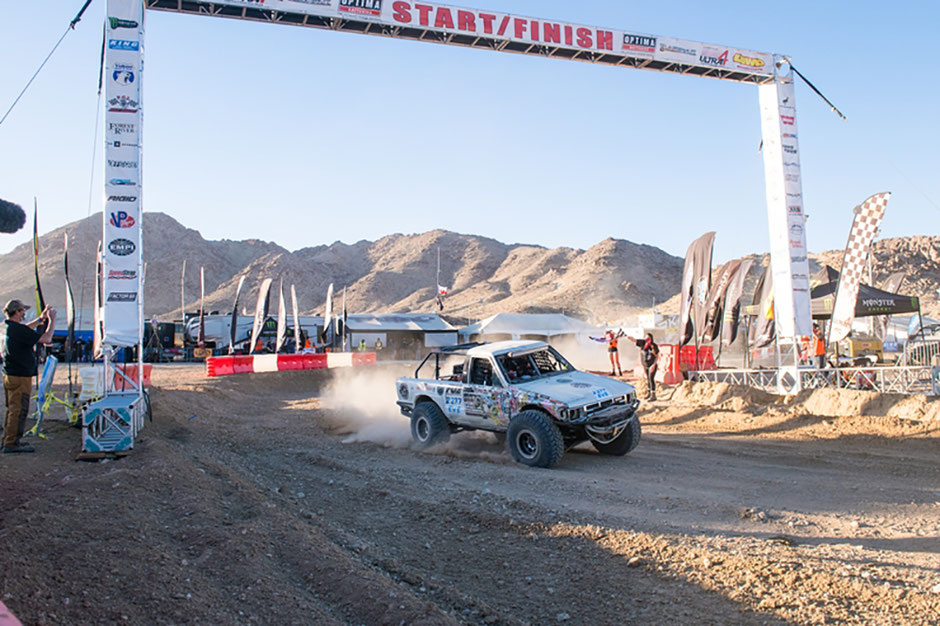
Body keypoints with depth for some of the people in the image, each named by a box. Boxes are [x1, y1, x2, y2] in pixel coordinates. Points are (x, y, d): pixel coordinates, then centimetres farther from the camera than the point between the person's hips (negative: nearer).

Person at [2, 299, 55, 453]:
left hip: (9, 375, 10)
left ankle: (8, 441, 28)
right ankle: (11, 444, 1)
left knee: (13, 409, 19)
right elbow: (46, 338, -21)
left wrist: (41, 318, 23)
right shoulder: (18, 330, -22)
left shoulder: (7, 327, 8)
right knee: (18, 410, -3)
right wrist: (52, 320, -9)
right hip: (20, 377, -10)